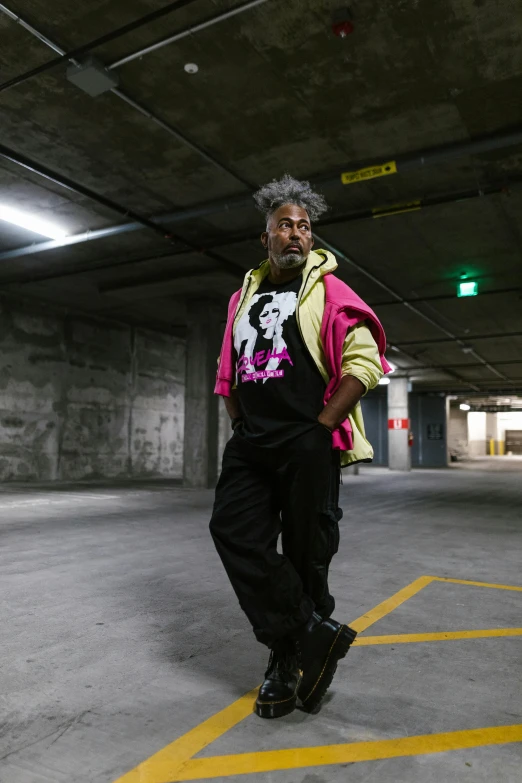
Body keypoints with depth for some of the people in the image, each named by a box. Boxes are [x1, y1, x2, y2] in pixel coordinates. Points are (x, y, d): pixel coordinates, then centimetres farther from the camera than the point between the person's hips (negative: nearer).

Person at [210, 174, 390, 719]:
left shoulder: (329, 292, 2)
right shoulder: (243, 299, 18)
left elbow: (364, 363, -7)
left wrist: (322, 426, -12)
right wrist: (241, 427, 12)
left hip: (308, 444, -5)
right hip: (251, 444, 5)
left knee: (305, 551, 2)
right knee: (232, 529, -10)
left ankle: (290, 654, 21)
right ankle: (314, 634, -1)